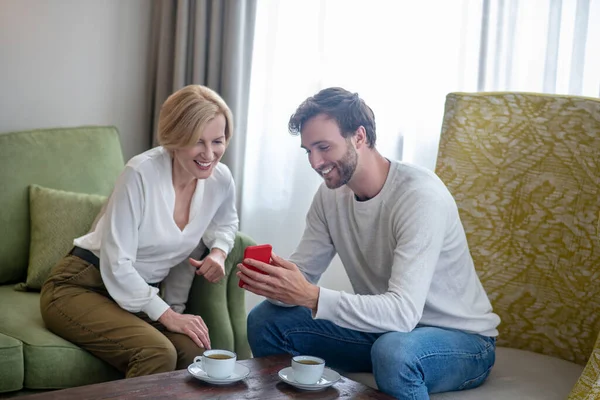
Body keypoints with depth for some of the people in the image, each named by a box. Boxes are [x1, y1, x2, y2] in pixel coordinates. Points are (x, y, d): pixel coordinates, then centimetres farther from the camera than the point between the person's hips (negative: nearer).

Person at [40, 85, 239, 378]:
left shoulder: (220, 180, -4)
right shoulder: (141, 174, -21)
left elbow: (225, 222, 22)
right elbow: (116, 264, -20)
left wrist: (219, 250, -1)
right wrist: (166, 314, -20)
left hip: (143, 295, 5)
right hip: (80, 288, -5)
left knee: (193, 351, -27)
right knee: (157, 353, -32)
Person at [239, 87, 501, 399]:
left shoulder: (421, 195, -26)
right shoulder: (331, 194, -3)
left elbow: (403, 312, -34)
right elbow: (302, 274, -4)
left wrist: (312, 296, -42)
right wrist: (273, 280, -27)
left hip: (461, 338, -6)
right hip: (382, 327, 7)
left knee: (393, 350, -40)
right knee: (266, 320, -2)